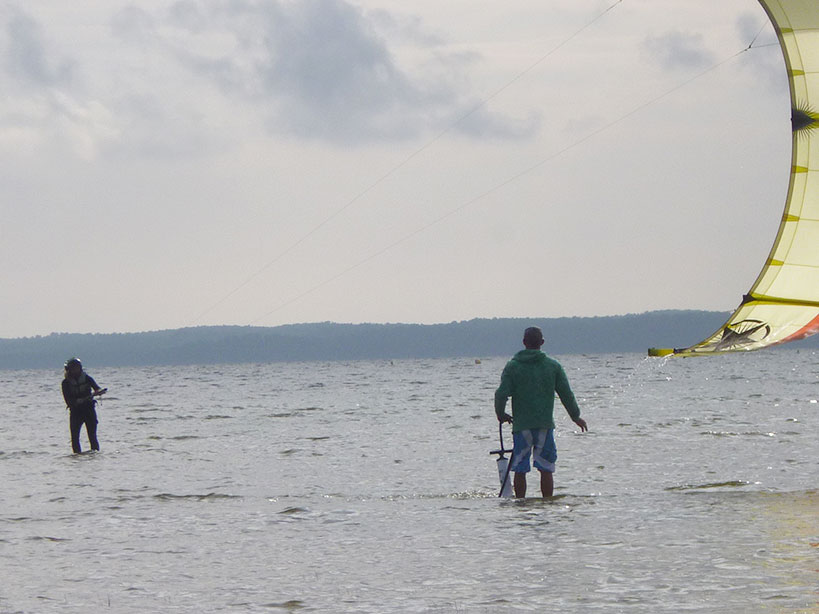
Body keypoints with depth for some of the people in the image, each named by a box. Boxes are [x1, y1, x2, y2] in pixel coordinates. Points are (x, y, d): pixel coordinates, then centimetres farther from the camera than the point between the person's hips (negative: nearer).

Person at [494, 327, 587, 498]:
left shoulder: (512, 366, -1)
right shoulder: (553, 366, 2)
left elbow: (501, 394, -7)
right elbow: (566, 394, 5)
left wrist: (500, 414, 12)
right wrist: (576, 417, 19)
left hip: (521, 425, 0)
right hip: (545, 425, 0)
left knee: (520, 470, 5)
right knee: (546, 470, 3)